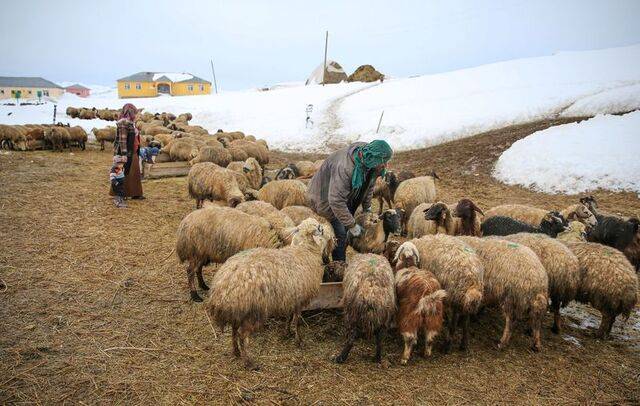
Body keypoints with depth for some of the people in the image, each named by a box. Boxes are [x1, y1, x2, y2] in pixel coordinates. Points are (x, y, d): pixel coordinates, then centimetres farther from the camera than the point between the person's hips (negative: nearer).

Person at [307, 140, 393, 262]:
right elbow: (336, 201, -38)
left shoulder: (368, 162, -15)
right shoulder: (344, 167, -41)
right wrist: (352, 225, -31)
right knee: (340, 233, -11)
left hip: (345, 197, 8)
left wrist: (367, 208, 8)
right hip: (325, 197, -8)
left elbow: (369, 185, 7)